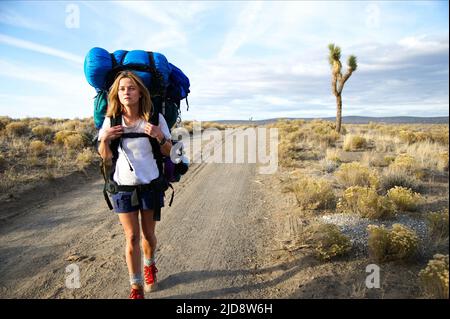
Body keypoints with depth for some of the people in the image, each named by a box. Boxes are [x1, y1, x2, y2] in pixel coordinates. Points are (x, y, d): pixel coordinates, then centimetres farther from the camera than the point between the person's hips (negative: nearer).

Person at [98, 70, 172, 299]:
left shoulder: (155, 118, -10)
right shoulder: (111, 120, -5)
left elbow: (168, 152, -3)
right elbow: (106, 157, 3)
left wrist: (160, 136, -23)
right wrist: (104, 139, -17)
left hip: (150, 184, 0)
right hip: (123, 185, 1)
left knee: (148, 234, 13)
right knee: (132, 238, 4)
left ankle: (150, 265, 45)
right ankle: (136, 287, 21)